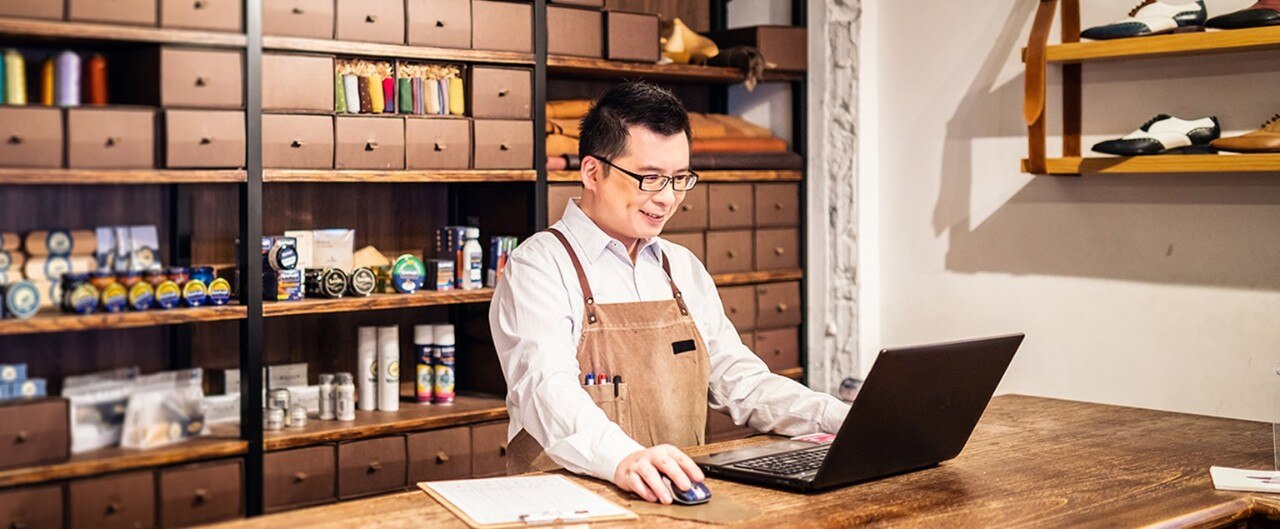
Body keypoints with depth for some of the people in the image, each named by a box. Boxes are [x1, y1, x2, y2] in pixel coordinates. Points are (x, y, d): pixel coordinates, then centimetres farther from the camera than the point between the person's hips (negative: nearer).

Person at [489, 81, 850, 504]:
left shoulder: (683, 268, 17)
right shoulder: (539, 267, -6)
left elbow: (740, 382, 17)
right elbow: (548, 389, -21)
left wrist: (850, 423, 2)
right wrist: (623, 458, -41)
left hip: (682, 495, 4)